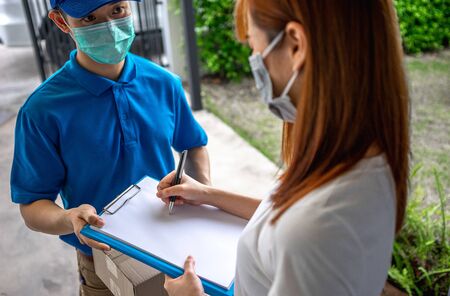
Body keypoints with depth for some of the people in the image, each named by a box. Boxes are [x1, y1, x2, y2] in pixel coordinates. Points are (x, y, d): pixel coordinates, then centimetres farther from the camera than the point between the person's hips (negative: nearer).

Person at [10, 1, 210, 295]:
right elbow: (33, 206, -13)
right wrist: (70, 219, -34)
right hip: (104, 263, -3)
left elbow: (194, 145, 5)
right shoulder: (42, 110, -19)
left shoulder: (165, 84, -9)